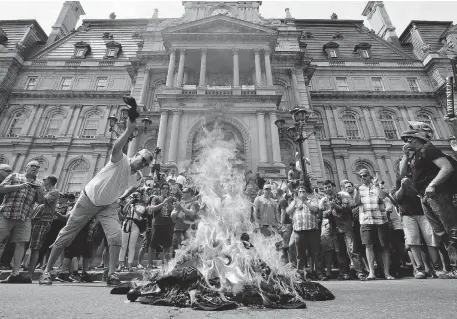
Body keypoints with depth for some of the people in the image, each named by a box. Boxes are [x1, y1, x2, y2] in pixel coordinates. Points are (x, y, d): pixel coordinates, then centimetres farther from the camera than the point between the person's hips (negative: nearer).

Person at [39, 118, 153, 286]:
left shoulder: (138, 178, -6)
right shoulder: (121, 161, -24)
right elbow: (116, 148, -49)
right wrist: (129, 129, -58)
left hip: (108, 206, 4)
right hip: (88, 199, -4)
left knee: (116, 234, -18)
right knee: (66, 235, 7)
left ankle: (111, 274, -11)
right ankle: (47, 271, 25)